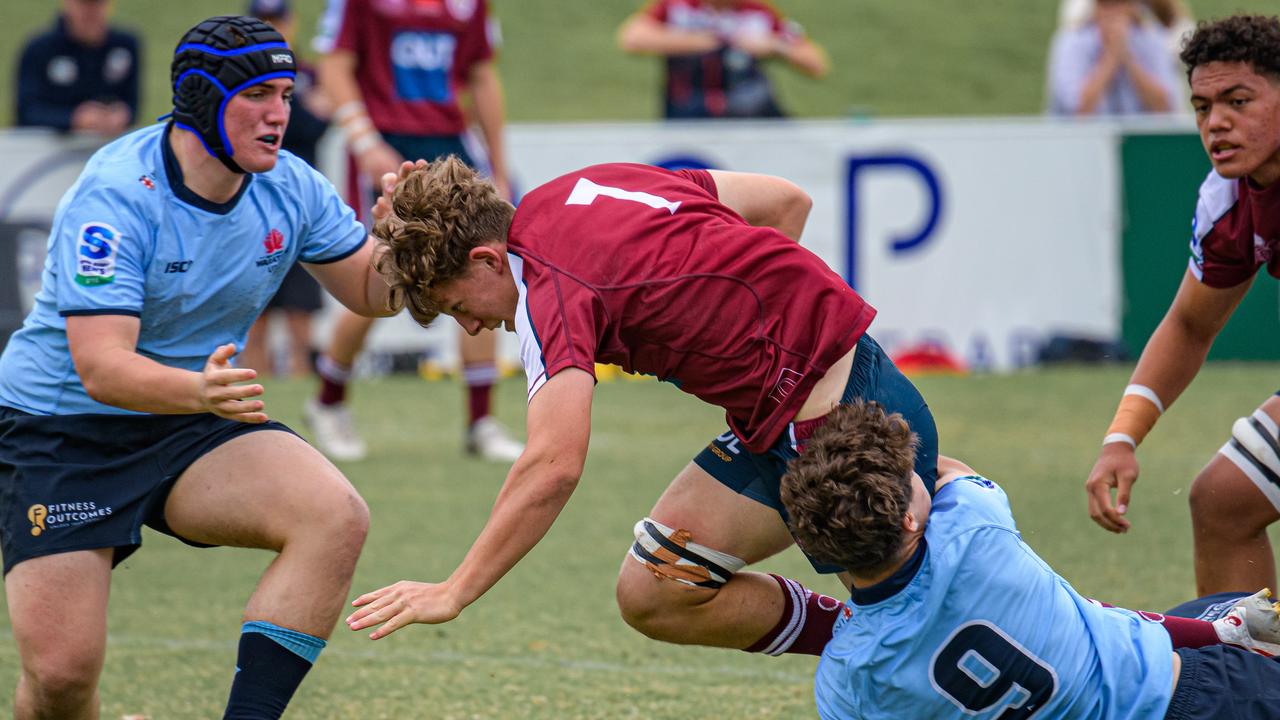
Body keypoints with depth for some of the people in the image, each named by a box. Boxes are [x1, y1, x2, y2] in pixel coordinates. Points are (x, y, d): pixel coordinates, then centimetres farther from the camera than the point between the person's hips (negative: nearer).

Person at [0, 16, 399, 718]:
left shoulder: (291, 187, -5)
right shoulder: (115, 196, -23)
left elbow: (372, 294, 9)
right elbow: (99, 366, -31)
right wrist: (200, 391, -50)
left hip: (195, 425, 5)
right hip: (61, 428, -5)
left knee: (336, 517, -24)